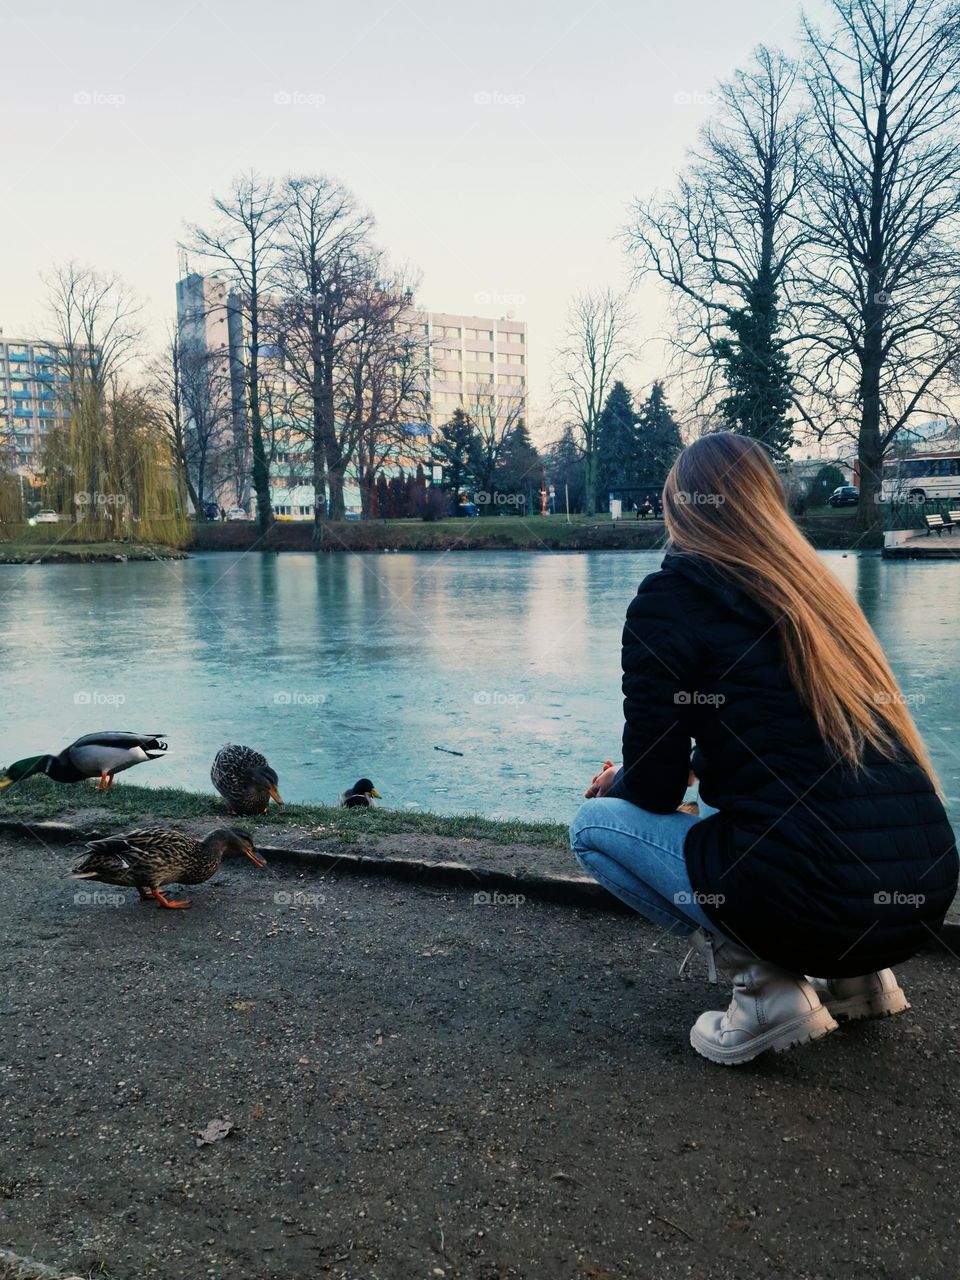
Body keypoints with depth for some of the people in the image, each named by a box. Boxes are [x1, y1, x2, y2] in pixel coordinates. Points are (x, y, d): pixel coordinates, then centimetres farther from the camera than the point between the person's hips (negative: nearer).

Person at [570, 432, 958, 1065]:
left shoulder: (671, 595, -4)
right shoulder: (815, 586, 15)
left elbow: (654, 790, -1)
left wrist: (620, 781, 22)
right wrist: (694, 766, 41)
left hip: (813, 903, -7)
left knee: (596, 823, 12)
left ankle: (768, 987, 2)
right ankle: (857, 975, 19)